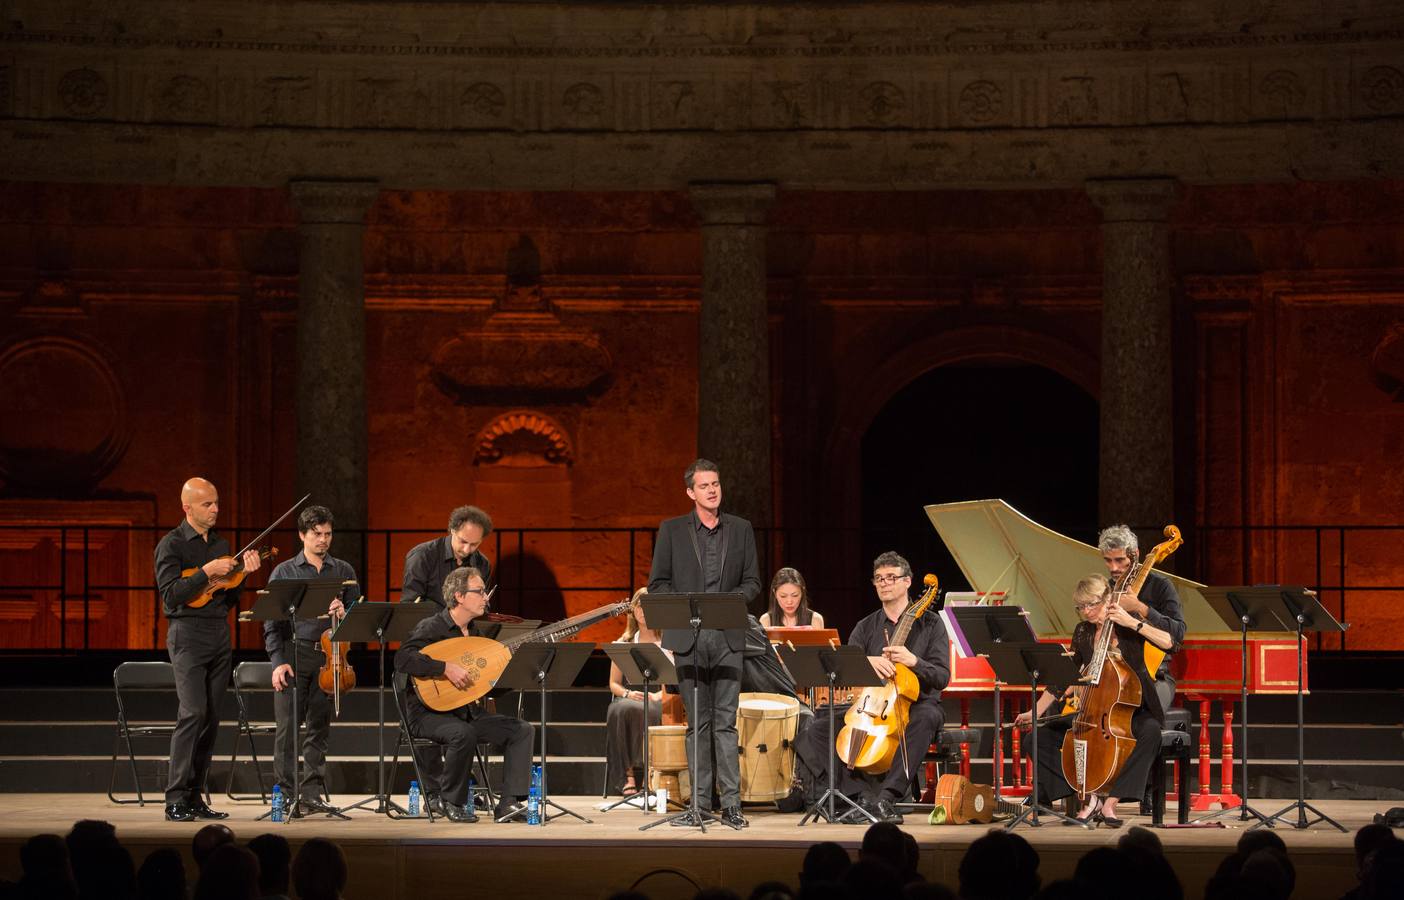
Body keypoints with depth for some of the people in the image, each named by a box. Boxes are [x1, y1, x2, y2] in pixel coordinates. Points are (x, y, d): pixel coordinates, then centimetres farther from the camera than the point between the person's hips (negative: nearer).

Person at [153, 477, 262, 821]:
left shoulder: (221, 545, 16)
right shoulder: (172, 545, -3)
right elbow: (171, 595, -14)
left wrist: (243, 573, 1)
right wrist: (207, 572, -18)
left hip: (219, 635, 7)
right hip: (187, 634, -7)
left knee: (211, 719, 5)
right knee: (193, 712, -17)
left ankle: (195, 797, 9)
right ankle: (175, 799, -15)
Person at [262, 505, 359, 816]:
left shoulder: (343, 572, 13)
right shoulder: (284, 572, 7)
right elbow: (272, 620, 3)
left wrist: (343, 613, -10)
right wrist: (278, 661, -8)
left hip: (329, 655, 2)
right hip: (293, 653, -2)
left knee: (320, 728, 3)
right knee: (287, 728, -6)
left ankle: (312, 793, 8)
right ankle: (287, 795, -3)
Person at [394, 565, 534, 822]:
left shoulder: (477, 632, 12)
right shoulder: (432, 628, -12)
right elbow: (403, 659, -28)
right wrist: (446, 668, -33)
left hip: (463, 713, 8)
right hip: (428, 714, -8)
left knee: (522, 730, -7)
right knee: (464, 733, -38)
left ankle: (509, 803, -12)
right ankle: (451, 801, -16)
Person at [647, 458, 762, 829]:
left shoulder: (741, 529, 10)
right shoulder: (672, 530, 6)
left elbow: (752, 582, 11)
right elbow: (657, 584, 5)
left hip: (727, 635, 0)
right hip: (688, 637, 0)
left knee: (725, 721, -5)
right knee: (698, 722, 2)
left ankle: (731, 803, -6)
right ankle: (700, 800, 6)